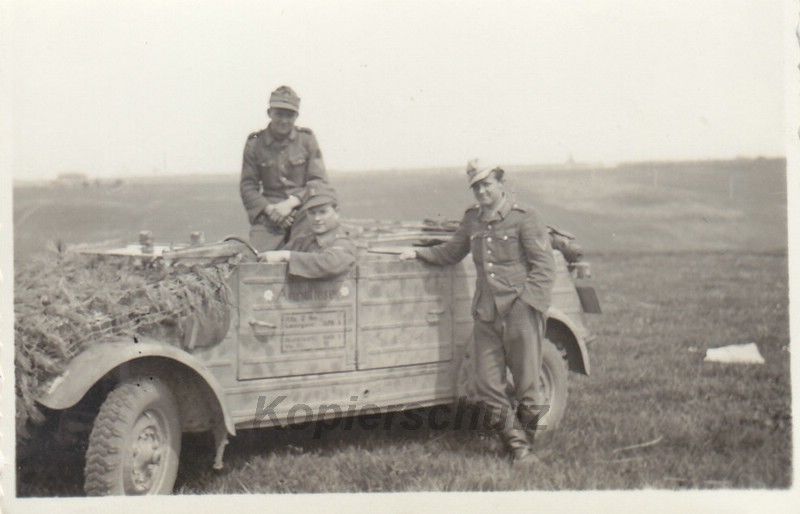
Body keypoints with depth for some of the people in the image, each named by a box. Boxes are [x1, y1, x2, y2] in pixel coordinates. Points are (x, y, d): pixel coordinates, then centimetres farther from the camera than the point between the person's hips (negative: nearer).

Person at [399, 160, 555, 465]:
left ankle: (525, 443, 21)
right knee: (487, 387, 4)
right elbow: (450, 253, 29)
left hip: (520, 314, -5)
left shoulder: (523, 218, -4)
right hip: (486, 314, 5)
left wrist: (526, 301, -14)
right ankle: (517, 445, 18)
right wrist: (418, 253, 19)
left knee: (527, 387, 1)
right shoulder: (472, 219, 12)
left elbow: (544, 266, -6)